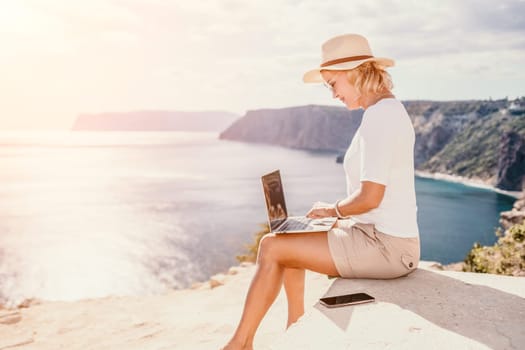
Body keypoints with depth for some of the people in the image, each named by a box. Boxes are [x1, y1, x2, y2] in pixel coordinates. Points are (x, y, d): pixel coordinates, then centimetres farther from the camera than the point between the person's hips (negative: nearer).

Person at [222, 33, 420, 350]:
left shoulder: (379, 116, -19)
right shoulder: (391, 109, 12)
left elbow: (370, 197, -25)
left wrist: (333, 210, -6)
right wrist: (338, 211, 10)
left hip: (383, 247, -10)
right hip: (390, 237, 10)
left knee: (272, 247, -4)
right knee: (291, 239, 20)